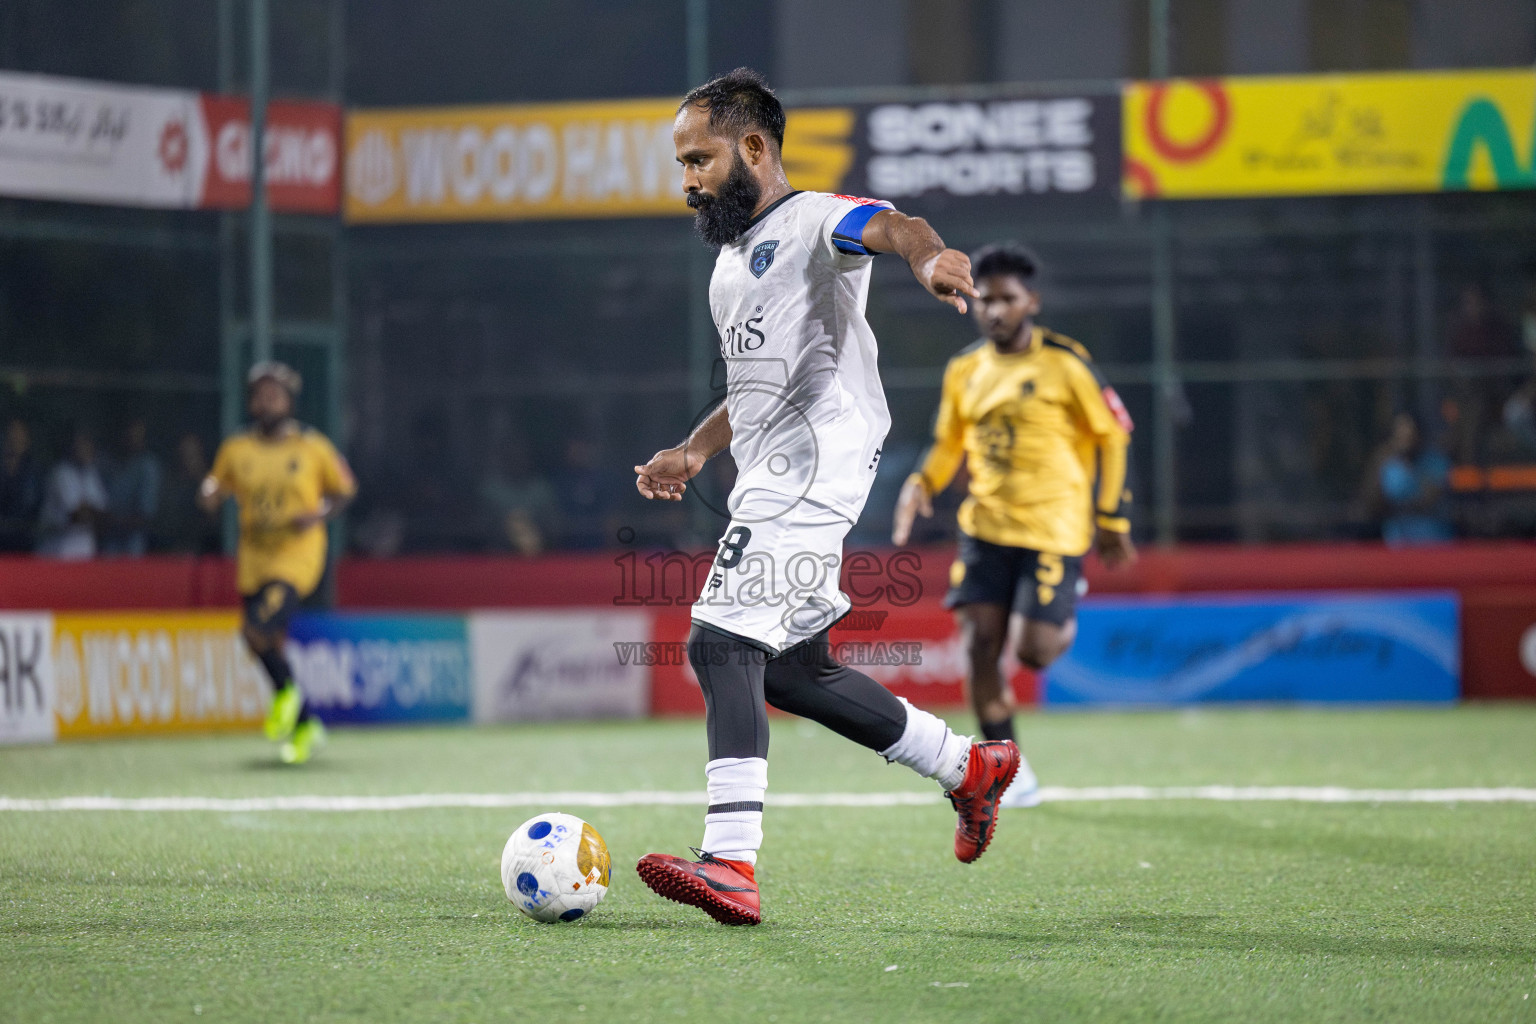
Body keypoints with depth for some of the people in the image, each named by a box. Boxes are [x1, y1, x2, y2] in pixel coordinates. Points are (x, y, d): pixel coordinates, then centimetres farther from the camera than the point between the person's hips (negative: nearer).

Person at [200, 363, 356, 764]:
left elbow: (344, 490, 8)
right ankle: (304, 726, 26)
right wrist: (209, 496, -13)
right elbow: (213, 495, 11)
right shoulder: (235, 449, 5)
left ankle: (286, 691, 7)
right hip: (254, 559, 4)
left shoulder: (313, 447, -1)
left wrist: (320, 515, -10)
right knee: (269, 644, 8)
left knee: (258, 629, -23)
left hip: (297, 555, -4)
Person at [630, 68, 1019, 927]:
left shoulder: (813, 220, -4)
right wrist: (694, 452, 24)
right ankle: (971, 766, 29)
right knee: (791, 670, 14)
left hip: (818, 461, -10)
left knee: (724, 641, -22)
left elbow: (886, 226, -29)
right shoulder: (732, 262, 25)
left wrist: (928, 253, -52)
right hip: (771, 478, 10)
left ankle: (732, 862, -32)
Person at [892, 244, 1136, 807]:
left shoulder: (1064, 364, -8)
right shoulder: (964, 370, 6)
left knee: (1033, 650, -13)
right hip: (986, 524, 4)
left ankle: (1066, 619, 26)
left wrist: (1112, 518, -1)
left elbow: (1112, 435, -1)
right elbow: (948, 442, 20)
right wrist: (922, 483, -1)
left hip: (1053, 527, -4)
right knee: (979, 644, -6)